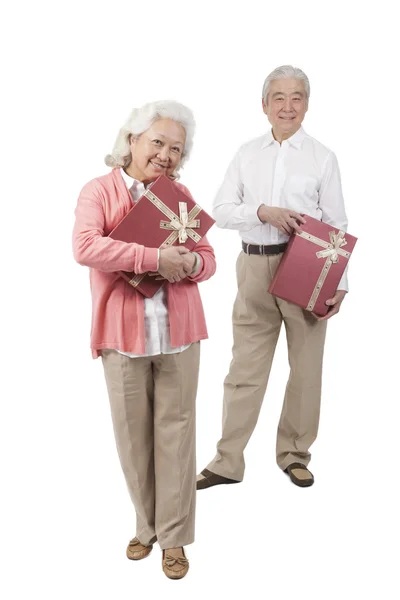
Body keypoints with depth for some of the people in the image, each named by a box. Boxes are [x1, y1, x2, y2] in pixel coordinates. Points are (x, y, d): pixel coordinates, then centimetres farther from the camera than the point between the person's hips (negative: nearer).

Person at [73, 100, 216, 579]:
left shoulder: (182, 195, 9)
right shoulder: (99, 190, -2)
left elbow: (208, 259, 9)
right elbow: (84, 246, -19)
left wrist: (192, 263, -15)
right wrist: (155, 257, -26)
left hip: (178, 333, 2)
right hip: (122, 332, -2)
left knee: (175, 432, 6)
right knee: (132, 433, 9)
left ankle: (174, 536, 21)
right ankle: (146, 526, 30)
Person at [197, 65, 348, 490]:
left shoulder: (322, 158, 3)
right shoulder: (247, 154, 9)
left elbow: (337, 226, 1)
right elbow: (221, 210, 3)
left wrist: (339, 284, -6)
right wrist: (264, 211, -14)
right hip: (255, 267, 1)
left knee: (306, 366, 6)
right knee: (245, 365, 5)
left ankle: (294, 454, 23)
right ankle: (228, 461, 14)